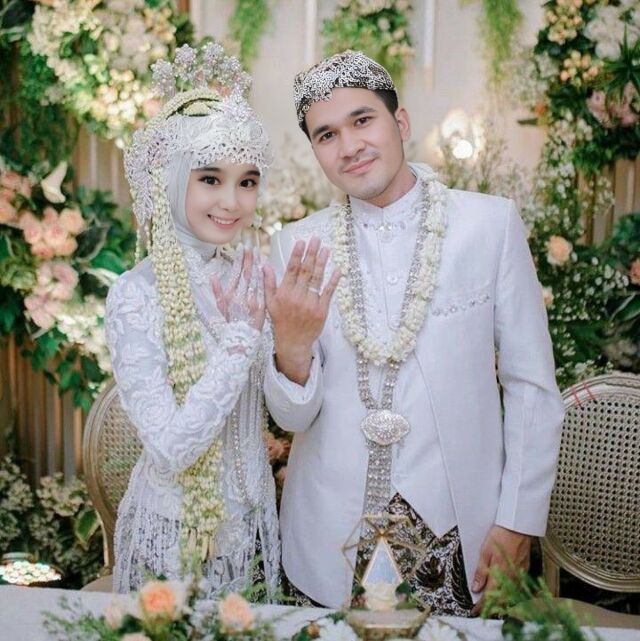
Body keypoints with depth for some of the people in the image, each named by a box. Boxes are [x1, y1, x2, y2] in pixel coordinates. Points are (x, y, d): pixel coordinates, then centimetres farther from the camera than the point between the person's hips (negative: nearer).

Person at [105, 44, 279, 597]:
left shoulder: (249, 278, -3)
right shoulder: (136, 294, -19)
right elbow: (170, 447, -25)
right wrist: (240, 337, -23)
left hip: (253, 519, 5)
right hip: (176, 529, -5)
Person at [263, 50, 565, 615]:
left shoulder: (492, 224, -6)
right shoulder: (297, 247, -1)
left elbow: (532, 387, -1)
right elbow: (294, 416, 0)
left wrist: (519, 523, -4)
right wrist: (292, 348, -20)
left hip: (459, 535, -1)